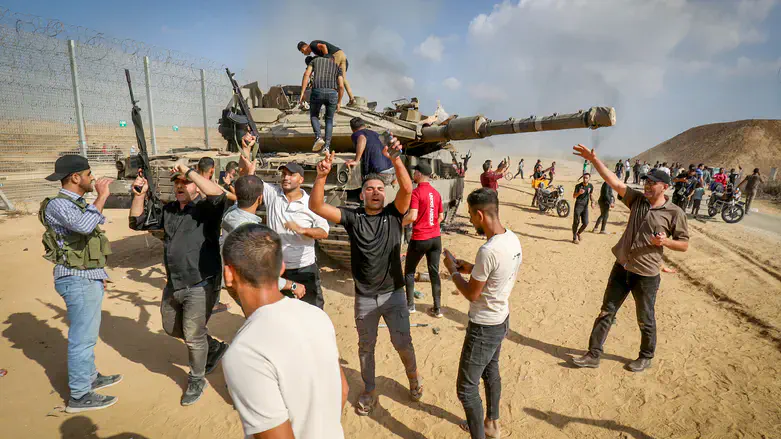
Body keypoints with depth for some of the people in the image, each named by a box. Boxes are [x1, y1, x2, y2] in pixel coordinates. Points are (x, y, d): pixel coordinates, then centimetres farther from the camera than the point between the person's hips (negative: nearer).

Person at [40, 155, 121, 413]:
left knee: (87, 334, 20)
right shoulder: (58, 205, -17)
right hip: (78, 280, -9)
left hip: (89, 278, 9)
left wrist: (99, 273, 22)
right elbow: (84, 226, -38)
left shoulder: (80, 204, 11)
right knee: (82, 338, -1)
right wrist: (102, 197, -26)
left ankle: (90, 377, 36)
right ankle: (79, 396, 10)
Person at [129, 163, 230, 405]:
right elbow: (137, 222, 15)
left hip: (201, 285, -8)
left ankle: (196, 380, 27)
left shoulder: (206, 208, -13)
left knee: (193, 336, 2)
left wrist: (189, 171, -28)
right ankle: (215, 348, 43)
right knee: (172, 328, 24)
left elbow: (218, 195, -36)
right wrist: (139, 195, 0)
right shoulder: (167, 210, 9)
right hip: (173, 284, 8)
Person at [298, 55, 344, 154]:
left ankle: (318, 137, -1)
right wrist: (339, 102, 22)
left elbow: (306, 74, 7)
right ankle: (327, 146, 5)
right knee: (329, 120, 20)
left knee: (314, 116, 23)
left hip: (317, 92, -1)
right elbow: (341, 86, 11)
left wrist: (302, 94, 3)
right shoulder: (337, 67, 26)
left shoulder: (315, 60, 26)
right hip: (332, 94, 1)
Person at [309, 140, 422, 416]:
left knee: (402, 343, 9)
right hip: (364, 297, 1)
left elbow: (407, 189, -23)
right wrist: (322, 176, -33)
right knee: (366, 346, 17)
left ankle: (413, 377, 40)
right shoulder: (352, 217, -6)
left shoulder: (394, 214, -4)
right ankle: (369, 391, 38)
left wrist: (395, 159, -37)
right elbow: (316, 207, -17)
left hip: (394, 293, -1)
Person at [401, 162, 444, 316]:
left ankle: (410, 305, 19)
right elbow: (441, 217, 13)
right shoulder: (436, 193, 8)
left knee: (409, 271, 13)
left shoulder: (416, 193, -13)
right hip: (436, 238, 6)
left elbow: (412, 216, -22)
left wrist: (399, 224, -6)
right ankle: (437, 308, 15)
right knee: (434, 272, 11)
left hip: (419, 239, -6)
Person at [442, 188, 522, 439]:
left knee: (466, 388, 6)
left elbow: (472, 294, -20)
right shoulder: (513, 239, -4)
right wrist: (471, 268, 3)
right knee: (491, 372, 28)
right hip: (501, 319, 10)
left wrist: (452, 270, -7)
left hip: (484, 328, -9)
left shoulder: (488, 251, -32)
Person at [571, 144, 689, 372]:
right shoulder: (637, 199, 3)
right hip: (622, 267, 4)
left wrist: (665, 241, -21)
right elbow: (614, 182, -5)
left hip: (646, 274, -4)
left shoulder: (675, 213, -8)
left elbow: (684, 245, -1)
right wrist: (594, 160, -13)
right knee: (606, 313, 9)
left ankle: (646, 358, 37)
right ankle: (593, 355, 20)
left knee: (645, 321, 13)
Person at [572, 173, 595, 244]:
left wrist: (592, 202, -2)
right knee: (576, 222, -2)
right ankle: (574, 238, 11)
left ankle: (578, 233, 25)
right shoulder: (578, 186, -6)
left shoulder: (591, 186, 3)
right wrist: (579, 193, -25)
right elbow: (574, 196, -4)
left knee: (585, 223, -3)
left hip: (585, 206, 3)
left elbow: (591, 195, 17)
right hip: (578, 206, -3)